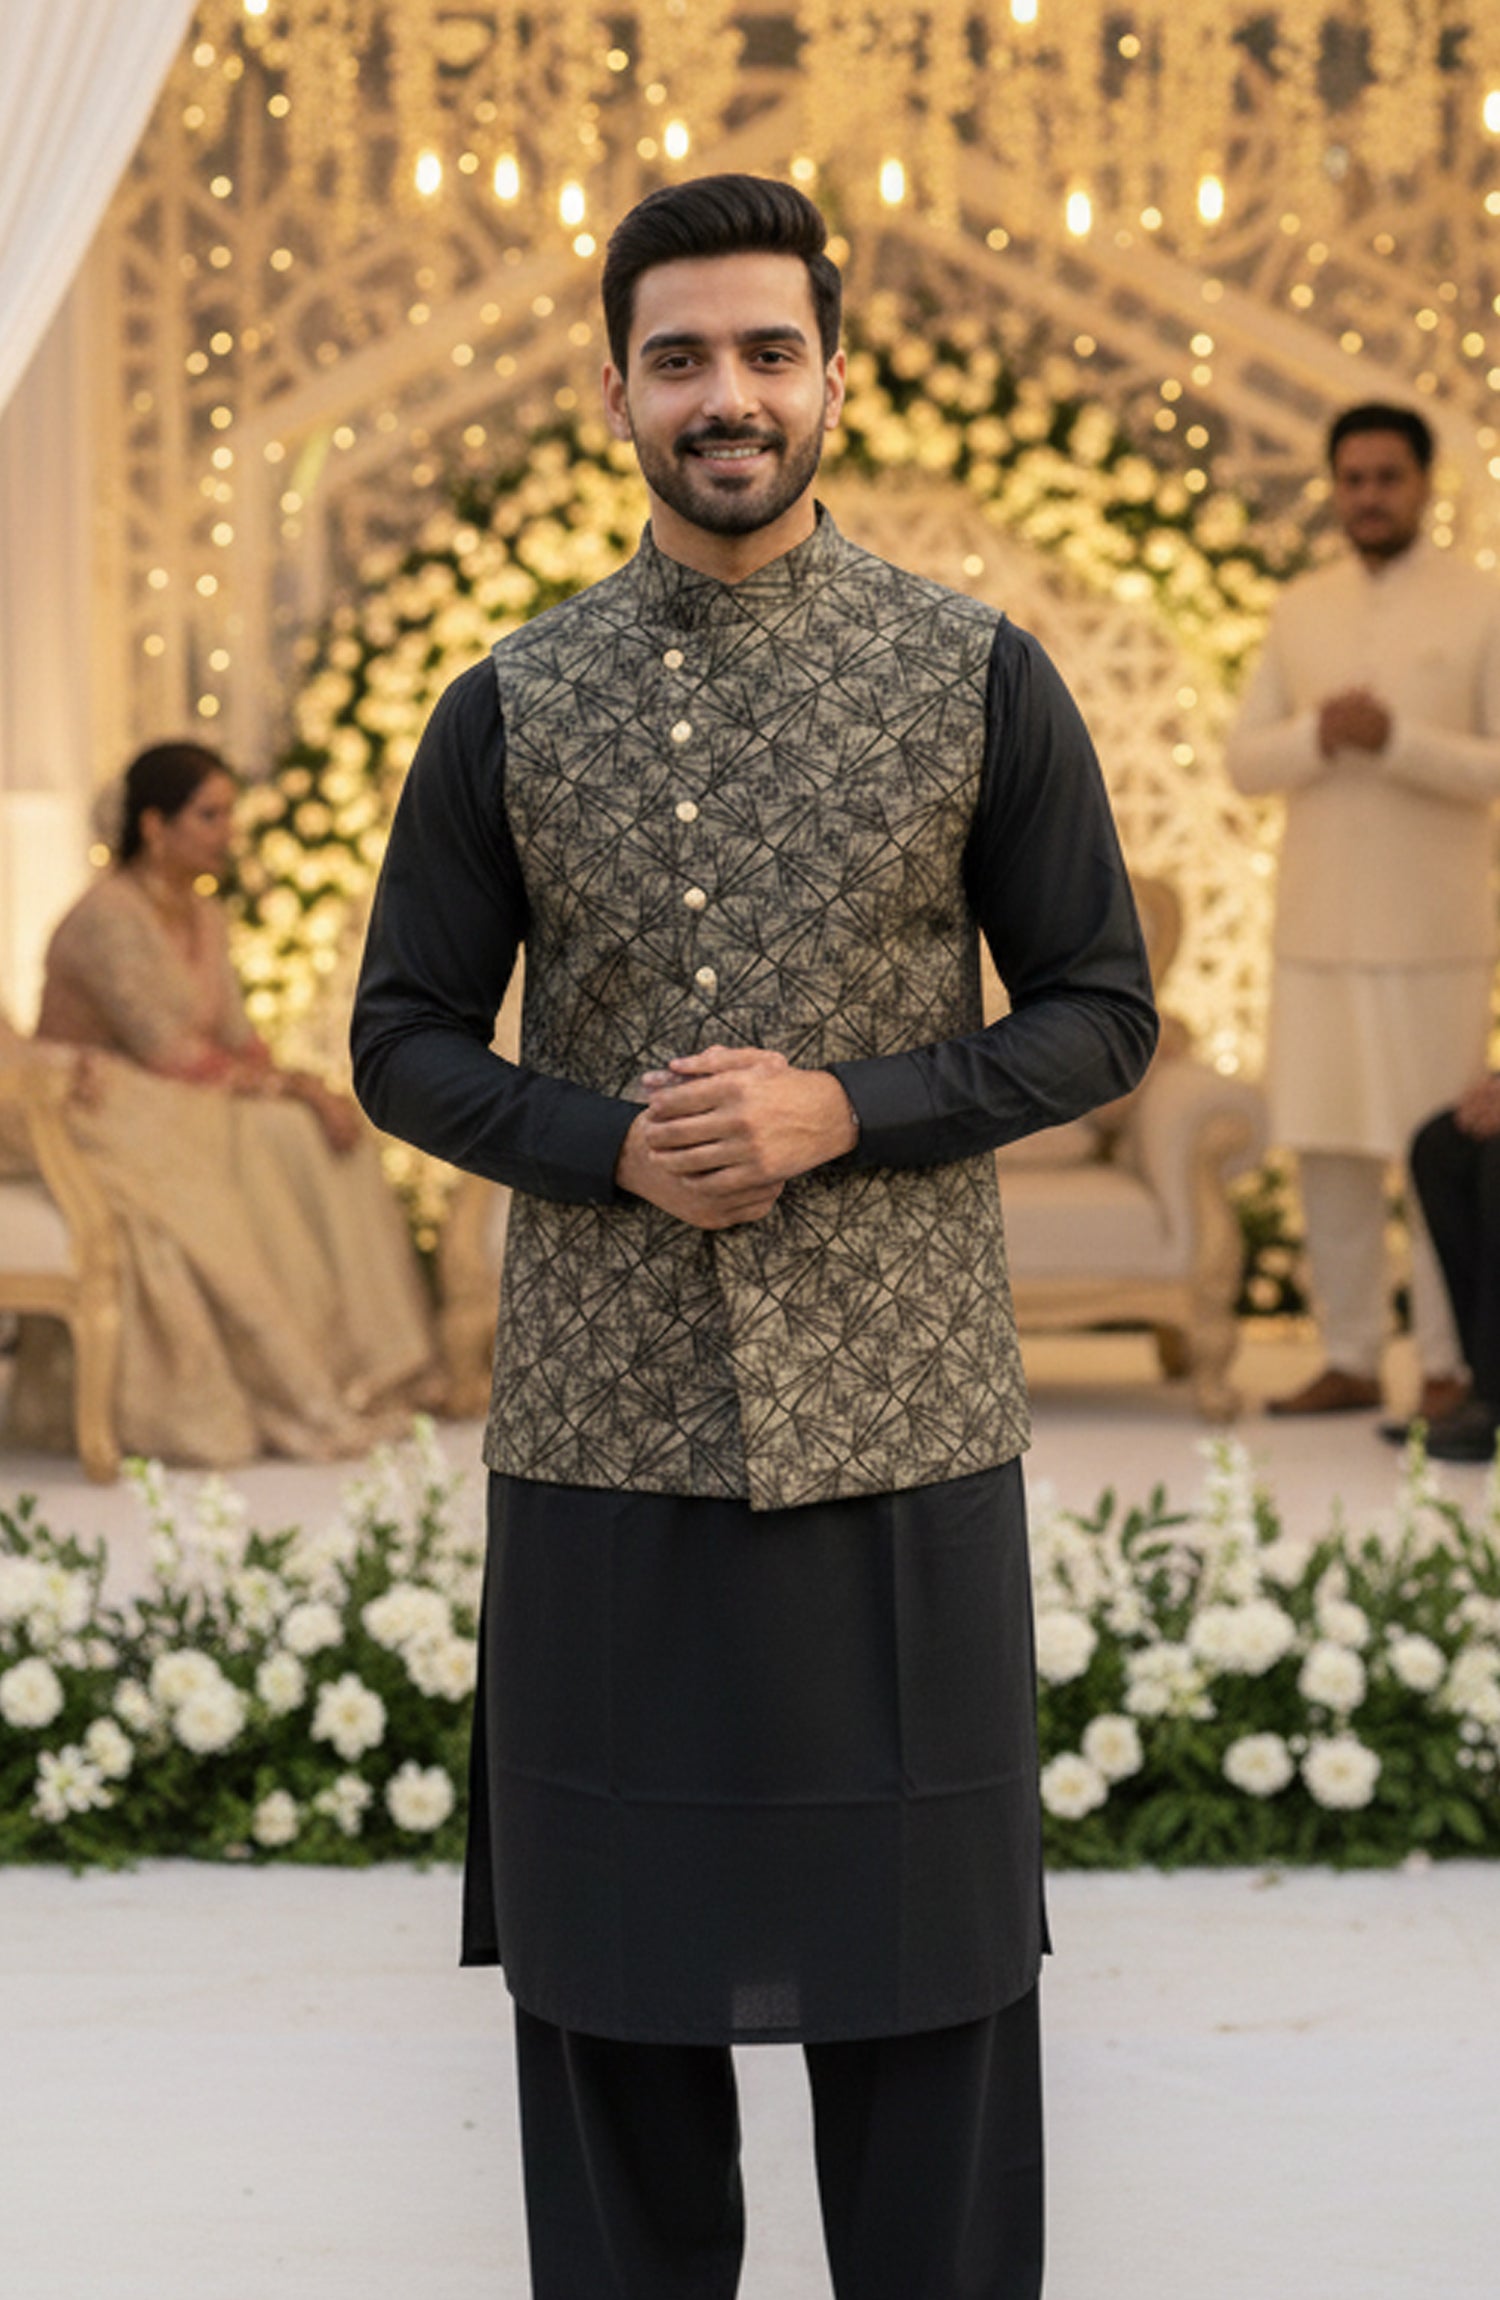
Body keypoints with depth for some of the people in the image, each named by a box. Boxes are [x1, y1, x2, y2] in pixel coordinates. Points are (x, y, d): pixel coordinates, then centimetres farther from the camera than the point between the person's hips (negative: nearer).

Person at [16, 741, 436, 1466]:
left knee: (319, 1134, -13)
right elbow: (174, 1057, -21)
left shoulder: (203, 916, 12)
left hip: (185, 1111, 9)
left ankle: (352, 1365, -11)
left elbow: (235, 1042, 9)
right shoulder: (110, 918, -18)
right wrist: (287, 1085, -16)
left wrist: (301, 1084, -10)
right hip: (103, 1122, -9)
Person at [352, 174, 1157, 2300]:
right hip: (604, 1429, 1)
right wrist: (614, 1145, -12)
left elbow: (1101, 1014, 3)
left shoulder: (983, 684, 1)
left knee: (930, 1976, 4)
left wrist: (839, 1111, -13)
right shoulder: (509, 711, 4)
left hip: (900, 1424, -1)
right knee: (611, 1968, 7)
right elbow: (404, 1044, 7)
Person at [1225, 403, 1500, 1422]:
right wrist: (1320, 734, -15)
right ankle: (1350, 1361, 12)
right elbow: (1246, 758, 7)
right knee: (1329, 1150, 5)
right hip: (1319, 927, 4)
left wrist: (1396, 739, -23)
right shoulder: (1302, 609, 10)